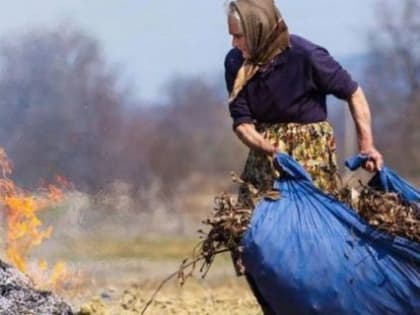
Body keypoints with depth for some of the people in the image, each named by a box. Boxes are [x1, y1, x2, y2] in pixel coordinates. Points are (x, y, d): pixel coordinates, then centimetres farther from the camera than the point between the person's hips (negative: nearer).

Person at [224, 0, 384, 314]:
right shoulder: (235, 63, -6)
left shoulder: (305, 56, -19)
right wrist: (271, 149, -26)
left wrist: (367, 146, -16)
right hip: (265, 151, 5)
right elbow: (242, 122, -7)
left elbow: (353, 93, -8)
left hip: (311, 151, -5)